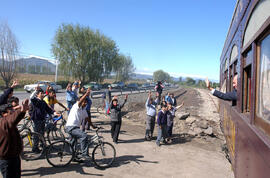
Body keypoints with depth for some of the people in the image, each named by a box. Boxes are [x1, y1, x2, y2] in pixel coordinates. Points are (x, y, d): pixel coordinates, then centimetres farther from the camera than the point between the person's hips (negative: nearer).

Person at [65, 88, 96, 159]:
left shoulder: (84, 109, 14)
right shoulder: (76, 106, -11)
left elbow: (87, 118, 21)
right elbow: (80, 101, -32)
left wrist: (92, 125, 23)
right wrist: (86, 94, -43)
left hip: (76, 127, 10)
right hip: (70, 127, -10)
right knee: (84, 136, -26)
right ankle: (84, 153, -20)